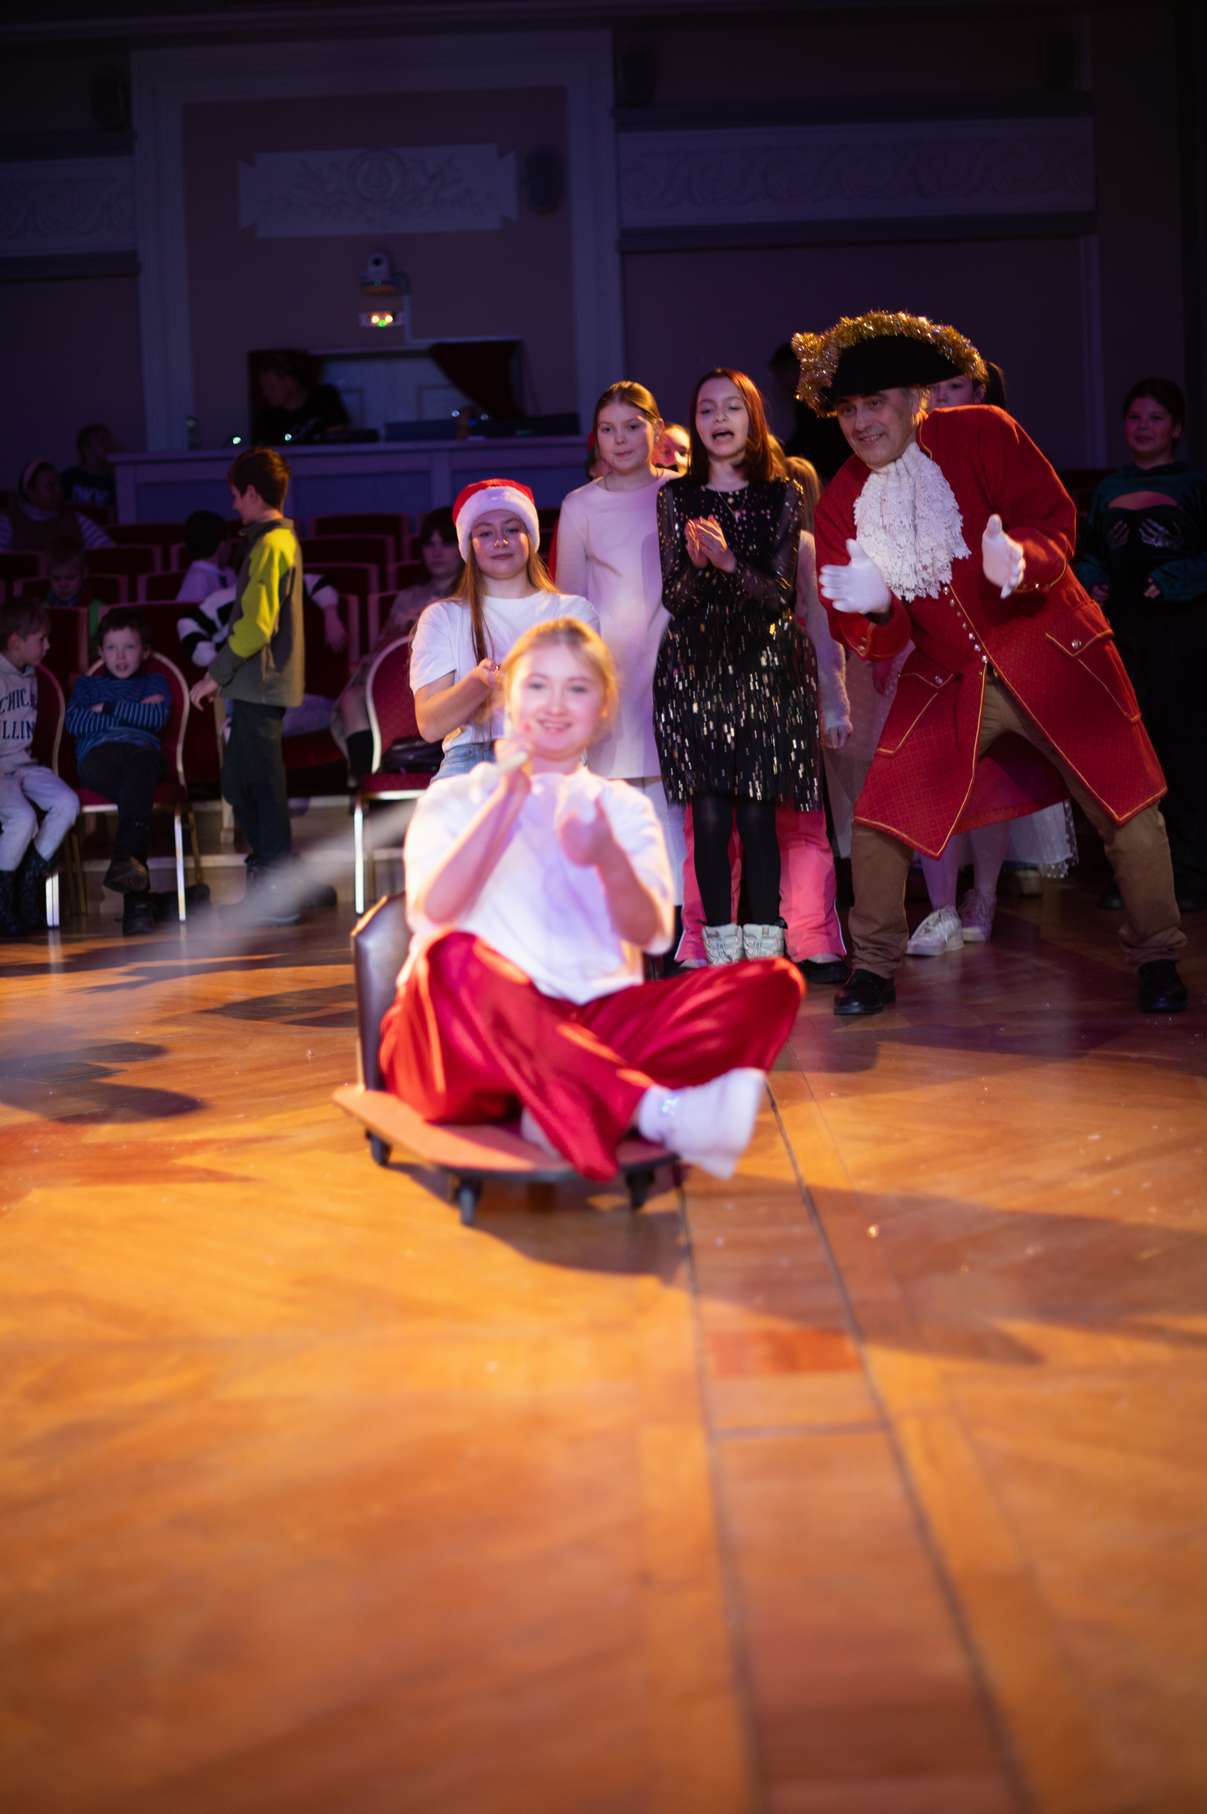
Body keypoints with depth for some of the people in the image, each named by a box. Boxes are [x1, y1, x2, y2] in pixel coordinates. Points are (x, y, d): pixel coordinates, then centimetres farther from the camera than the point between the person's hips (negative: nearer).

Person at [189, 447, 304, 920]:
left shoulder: (269, 546, -15)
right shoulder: (284, 538, 16)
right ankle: (268, 870, 21)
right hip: (263, 683, 10)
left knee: (261, 787, -5)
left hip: (259, 684, -10)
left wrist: (215, 675, -15)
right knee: (239, 784, 15)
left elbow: (256, 625, -22)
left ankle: (278, 897, -1)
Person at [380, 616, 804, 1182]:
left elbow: (651, 934, 1)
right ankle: (656, 1110, -47)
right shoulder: (454, 801, 15)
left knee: (771, 984, -19)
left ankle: (569, 1109, -36)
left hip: (596, 1024, 3)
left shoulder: (624, 808, 20)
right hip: (478, 1030, -2)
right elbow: (432, 913, -6)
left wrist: (609, 859, -19)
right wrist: (505, 805, -13)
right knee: (452, 956, -38)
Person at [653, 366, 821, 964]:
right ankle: (720, 947, 5)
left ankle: (764, 947, 4)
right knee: (709, 815, -3)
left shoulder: (783, 497, 6)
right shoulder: (676, 497, 9)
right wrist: (696, 564, -16)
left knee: (757, 814, -4)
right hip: (695, 666, 1)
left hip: (763, 666, -1)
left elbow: (781, 592, -1)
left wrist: (728, 562, -17)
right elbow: (673, 597, 5)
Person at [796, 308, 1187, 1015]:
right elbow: (870, 637, -2)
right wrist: (873, 610, -26)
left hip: (1050, 656, -2)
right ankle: (874, 969, 12)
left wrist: (1020, 557, -34)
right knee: (879, 819, -6)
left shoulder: (982, 434, -9)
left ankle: (1158, 960, 16)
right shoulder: (842, 502, -1)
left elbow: (1056, 519, -12)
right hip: (947, 680, 2)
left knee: (1128, 809, -2)